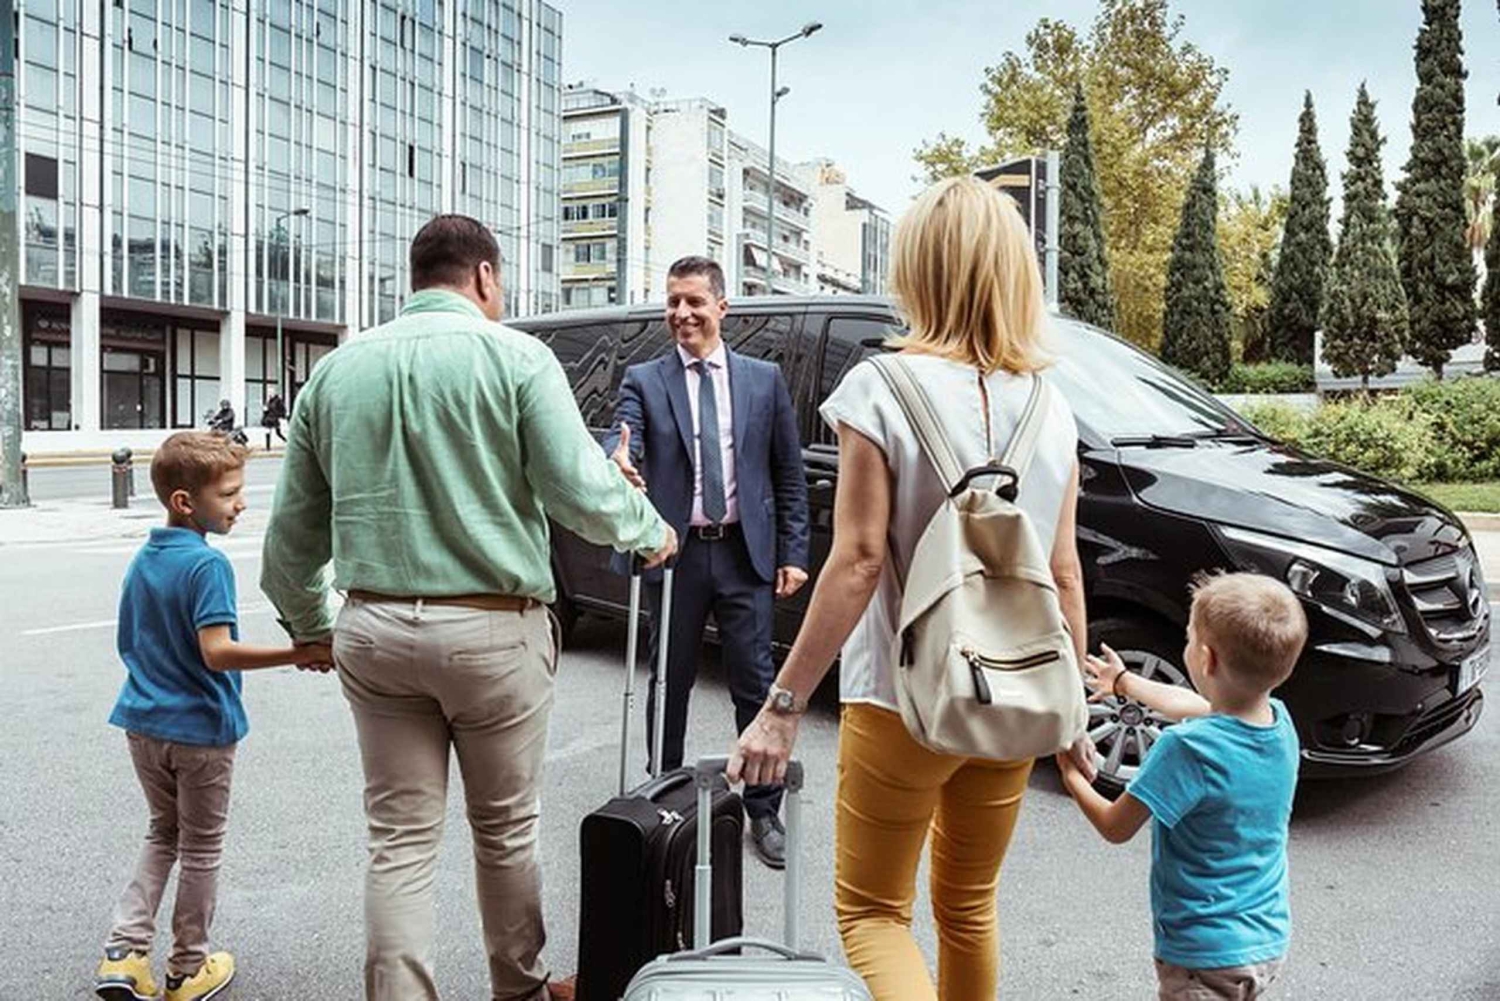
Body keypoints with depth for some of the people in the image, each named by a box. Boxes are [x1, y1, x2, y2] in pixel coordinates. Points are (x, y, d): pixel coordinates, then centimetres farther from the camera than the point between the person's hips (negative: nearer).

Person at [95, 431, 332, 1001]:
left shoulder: (141, 561, 5)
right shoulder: (207, 564, -21)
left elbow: (128, 643, 13)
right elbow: (217, 652, -29)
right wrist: (298, 655, -32)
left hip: (142, 722, 7)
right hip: (200, 729, -7)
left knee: (163, 833, 24)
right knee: (201, 849, 10)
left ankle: (124, 950, 15)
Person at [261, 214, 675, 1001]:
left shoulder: (337, 370, 8)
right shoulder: (513, 357, -6)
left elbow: (292, 532, 11)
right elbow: (584, 495, -12)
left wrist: (308, 626, 26)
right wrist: (652, 530, 8)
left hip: (374, 630, 3)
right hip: (491, 629, -3)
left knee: (399, 840, 10)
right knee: (506, 830, 14)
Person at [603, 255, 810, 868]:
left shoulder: (764, 379, 6)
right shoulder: (644, 381, 4)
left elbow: (789, 476, 7)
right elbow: (621, 437, -15)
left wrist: (792, 554, 2)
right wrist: (617, 462, -40)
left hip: (745, 553, 0)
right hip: (675, 554, 0)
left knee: (755, 685, 5)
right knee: (670, 684, 12)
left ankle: (763, 811, 18)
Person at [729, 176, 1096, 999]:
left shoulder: (881, 389, -13)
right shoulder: (1048, 406, 2)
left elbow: (858, 561, -18)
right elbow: (1062, 571, 4)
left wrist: (783, 705, -14)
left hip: (903, 699, -5)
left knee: (871, 911, 10)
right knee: (969, 907, 22)